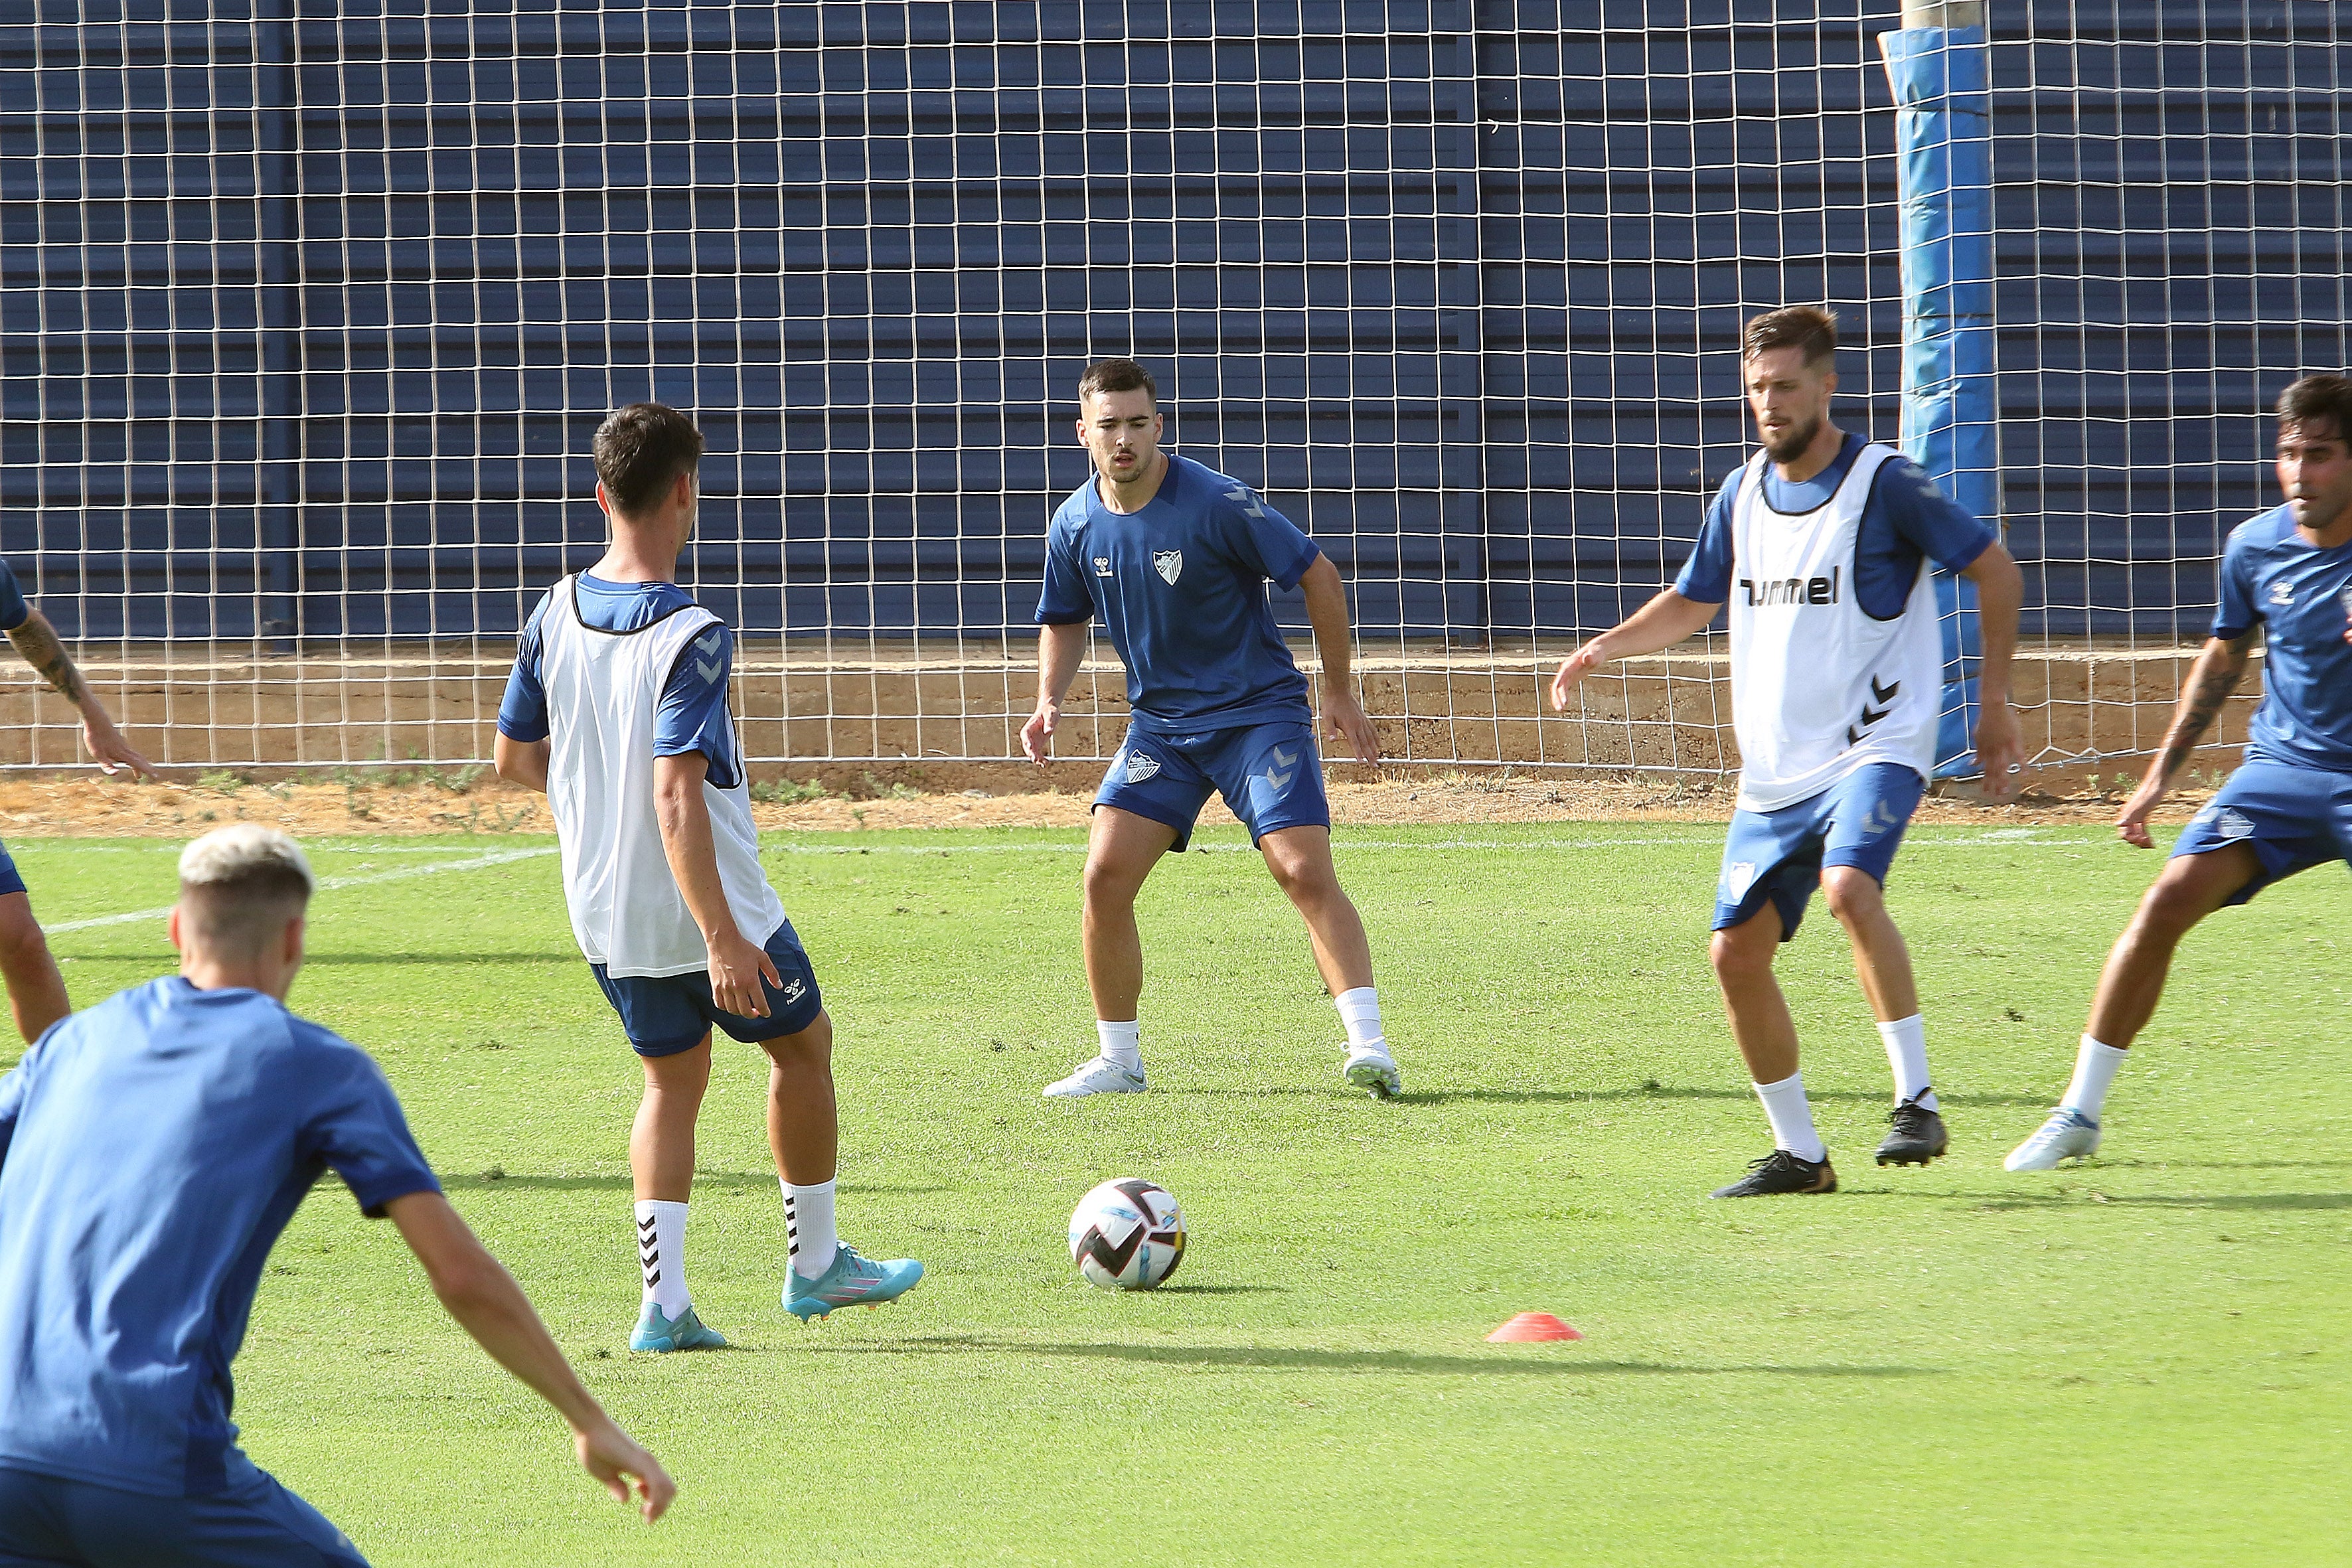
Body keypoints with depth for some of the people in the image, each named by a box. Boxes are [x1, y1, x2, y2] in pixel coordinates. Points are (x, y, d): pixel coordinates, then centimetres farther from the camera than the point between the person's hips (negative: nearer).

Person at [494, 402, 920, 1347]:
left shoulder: (557, 615, -2)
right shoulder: (689, 639, -23)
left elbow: (514, 757, 9)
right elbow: (677, 795, -29)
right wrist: (723, 940, -28)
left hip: (604, 911, 6)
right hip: (701, 909, -6)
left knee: (673, 1076, 18)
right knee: (802, 1043, 18)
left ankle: (664, 1303, 7)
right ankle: (814, 1262, 28)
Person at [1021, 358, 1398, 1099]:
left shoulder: (1219, 503, -17)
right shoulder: (1075, 525, 0)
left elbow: (1318, 575, -8)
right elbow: (1065, 620, 18)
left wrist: (1338, 690, -4)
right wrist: (1049, 702, 0)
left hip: (1258, 711, -5)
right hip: (1159, 725, 5)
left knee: (1305, 872, -19)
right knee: (1105, 877, -7)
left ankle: (1370, 1047, -22)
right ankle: (1119, 1061, 6)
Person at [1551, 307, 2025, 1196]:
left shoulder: (1885, 485, -8)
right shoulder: (1743, 494, 10)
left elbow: (1995, 571, -1)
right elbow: (1692, 603, 24)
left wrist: (1993, 702, -3)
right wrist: (1606, 647, 7)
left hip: (1874, 746, -7)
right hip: (1774, 771, 7)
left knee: (1849, 887, -33)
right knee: (1737, 952, 1)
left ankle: (1918, 1103, -28)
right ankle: (1797, 1153, 14)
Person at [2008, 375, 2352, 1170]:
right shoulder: (2255, 546, -1)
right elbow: (2224, 657, 16)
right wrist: (2164, 769, 15)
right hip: (2281, 767, 3)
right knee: (2168, 902, -13)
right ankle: (2079, 1114, -2)